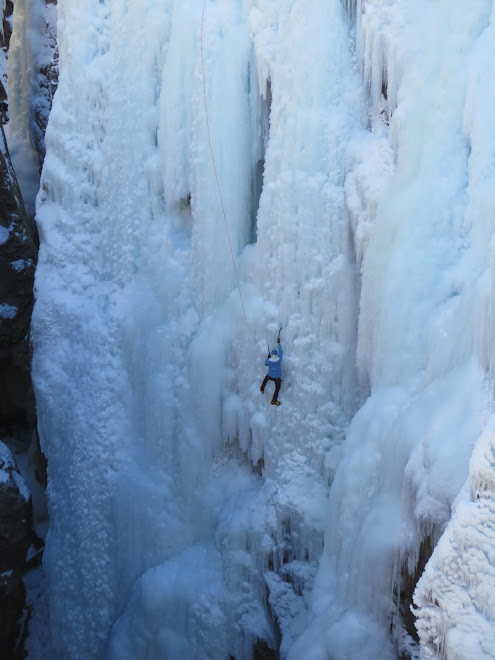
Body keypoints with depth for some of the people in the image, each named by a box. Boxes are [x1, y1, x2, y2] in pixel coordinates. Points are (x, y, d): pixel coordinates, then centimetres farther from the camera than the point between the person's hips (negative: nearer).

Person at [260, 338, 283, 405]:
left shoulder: (269, 360, -17)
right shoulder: (279, 359, -20)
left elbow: (265, 364, 6)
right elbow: (280, 351, -6)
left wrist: (268, 357, 9)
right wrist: (278, 343, 1)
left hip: (270, 376, 2)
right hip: (277, 378, -2)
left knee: (266, 378, 38)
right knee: (277, 388, 18)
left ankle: (262, 389, 42)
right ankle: (274, 400, 26)